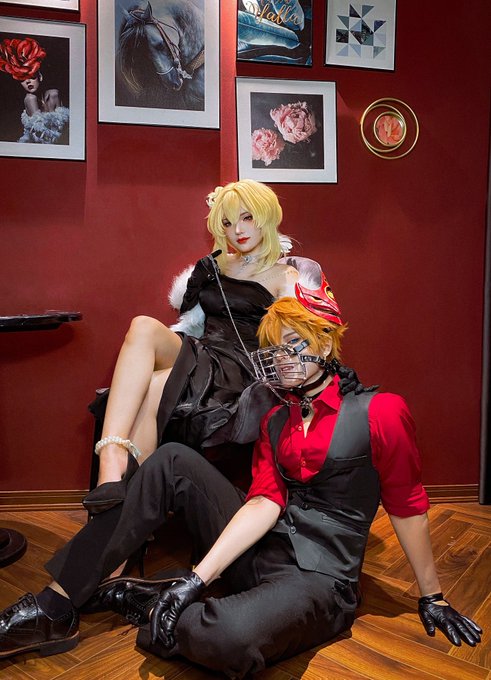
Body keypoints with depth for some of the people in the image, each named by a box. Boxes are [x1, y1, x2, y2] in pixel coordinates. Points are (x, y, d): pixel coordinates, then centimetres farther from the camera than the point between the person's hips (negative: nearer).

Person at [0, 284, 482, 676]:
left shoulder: (379, 412, -9)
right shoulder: (275, 421, 9)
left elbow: (407, 507, -3)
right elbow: (264, 503, -4)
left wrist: (432, 597, 4)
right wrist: (197, 578, -16)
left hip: (317, 579, -5)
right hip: (259, 553, 6)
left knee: (227, 638, -39)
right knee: (173, 460, -9)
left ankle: (141, 601, -5)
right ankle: (55, 608, -7)